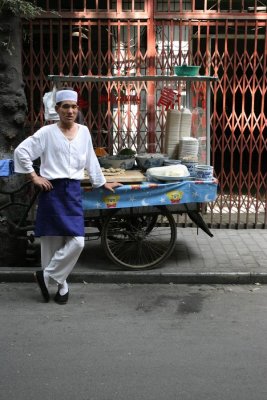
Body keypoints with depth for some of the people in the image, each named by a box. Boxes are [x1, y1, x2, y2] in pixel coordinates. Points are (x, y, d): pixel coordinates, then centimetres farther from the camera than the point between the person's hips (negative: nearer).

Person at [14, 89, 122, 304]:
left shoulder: (84, 132, 9)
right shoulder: (47, 132, -4)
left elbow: (91, 160, 19)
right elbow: (21, 151, -4)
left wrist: (102, 183, 23)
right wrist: (34, 176, -6)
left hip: (74, 191, 4)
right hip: (53, 191, -3)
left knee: (77, 242, -5)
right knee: (53, 242, 2)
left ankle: (47, 275, 11)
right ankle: (61, 285, 17)